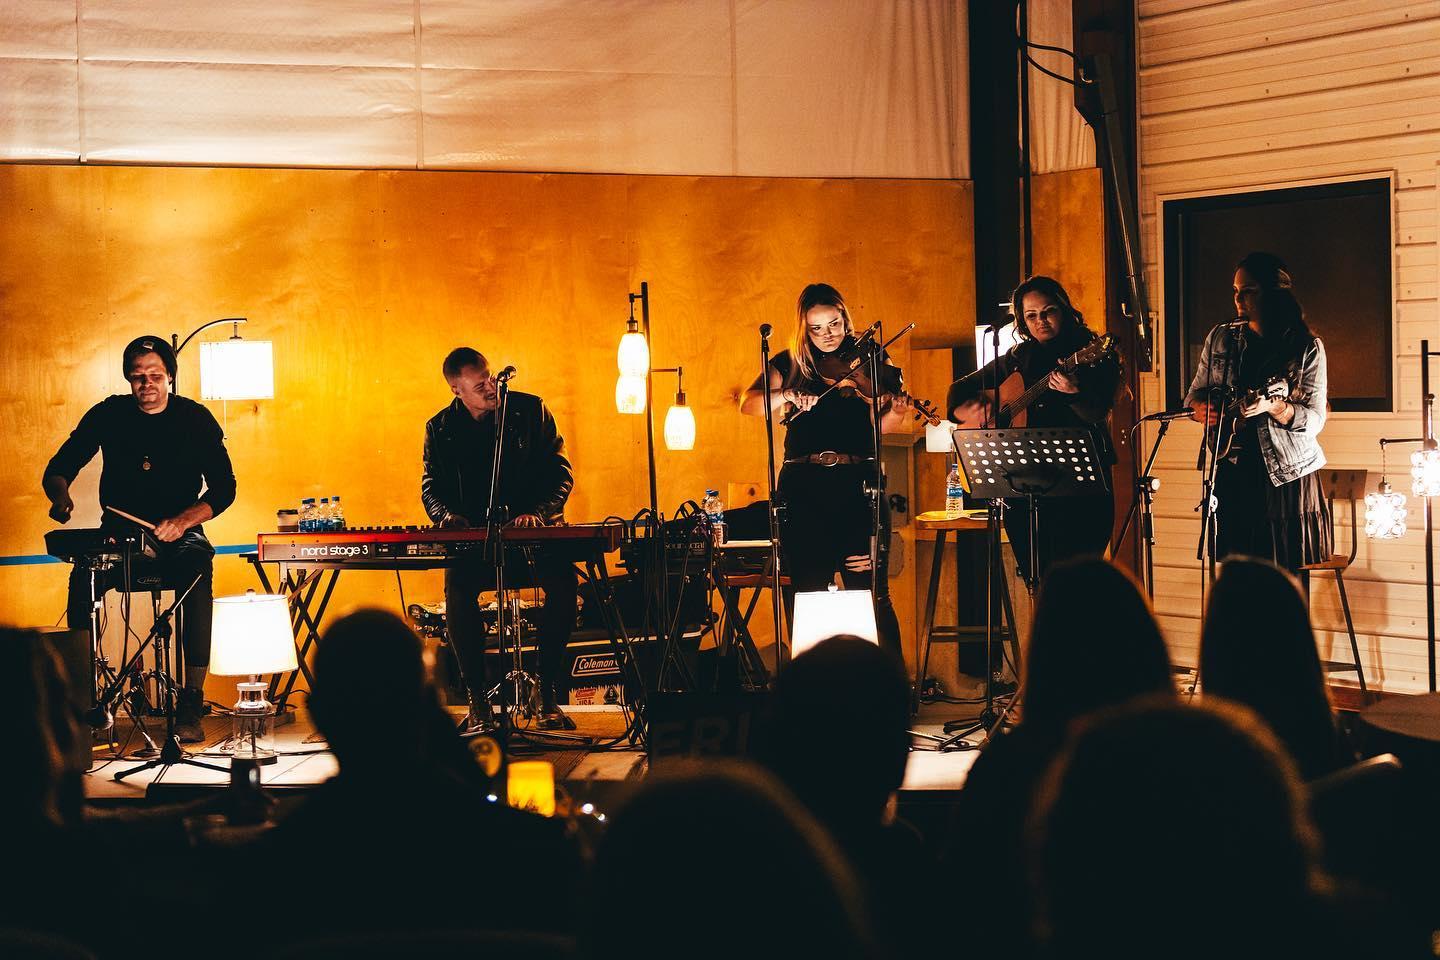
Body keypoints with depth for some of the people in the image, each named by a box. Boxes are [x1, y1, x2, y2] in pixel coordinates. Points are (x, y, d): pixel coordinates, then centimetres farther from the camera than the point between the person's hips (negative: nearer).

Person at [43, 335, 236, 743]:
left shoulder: (195, 419, -2)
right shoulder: (108, 415, 2)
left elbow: (223, 488, -4)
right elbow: (58, 468, 6)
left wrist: (182, 520, -23)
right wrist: (61, 496, -19)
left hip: (180, 537, -1)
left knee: (197, 572, -36)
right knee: (83, 579, -32)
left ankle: (191, 704, -33)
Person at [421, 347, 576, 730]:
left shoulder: (531, 411, 2)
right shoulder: (441, 429, 6)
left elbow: (560, 472, 1)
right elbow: (432, 486, 11)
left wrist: (538, 513, -17)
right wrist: (446, 514, -12)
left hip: (535, 531, -1)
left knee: (562, 580, -32)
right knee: (458, 587, -33)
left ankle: (548, 692, -20)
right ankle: (476, 697, -21)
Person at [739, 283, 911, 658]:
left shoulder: (868, 362, 6)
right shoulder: (790, 364, 8)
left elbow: (879, 426, -2)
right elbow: (749, 403, -5)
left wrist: (897, 412, -23)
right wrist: (786, 395, -22)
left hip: (858, 486, -1)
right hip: (803, 489, 1)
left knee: (871, 596, -6)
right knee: (810, 594, 3)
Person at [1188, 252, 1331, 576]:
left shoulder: (1307, 348, -1)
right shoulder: (1220, 339, 10)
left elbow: (1315, 419, -5)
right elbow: (1195, 395, 17)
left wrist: (1273, 406, -23)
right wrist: (1203, 411, -7)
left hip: (1287, 477, -3)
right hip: (1234, 473, 3)